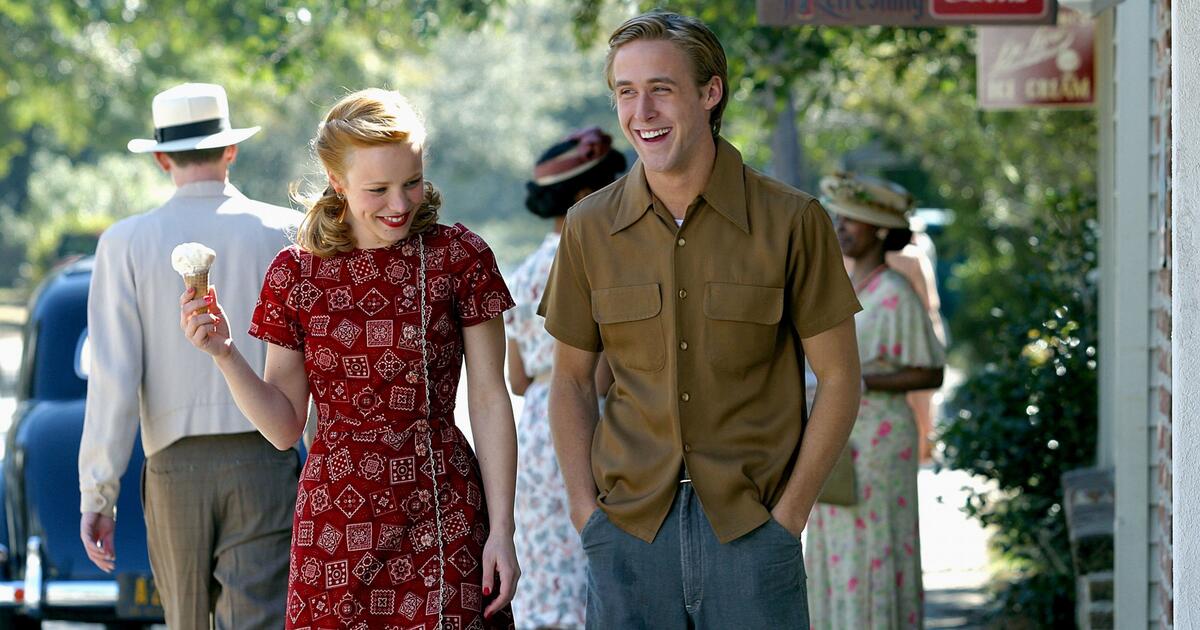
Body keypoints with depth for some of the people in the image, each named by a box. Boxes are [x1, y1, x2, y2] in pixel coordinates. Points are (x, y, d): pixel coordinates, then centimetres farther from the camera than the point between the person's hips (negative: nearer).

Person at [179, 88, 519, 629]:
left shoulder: (460, 257, -1)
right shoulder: (296, 273, 3)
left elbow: (489, 401, 0)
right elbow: (284, 427, 5)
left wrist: (501, 529, -5)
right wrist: (223, 352, -9)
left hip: (443, 520, -1)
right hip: (335, 520, 1)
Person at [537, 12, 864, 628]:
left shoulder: (791, 221, -5)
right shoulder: (589, 227, 3)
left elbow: (837, 380, 0)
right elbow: (572, 378, 12)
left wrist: (786, 516, -5)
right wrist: (584, 509, 2)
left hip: (750, 528, -2)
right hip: (628, 528, 2)